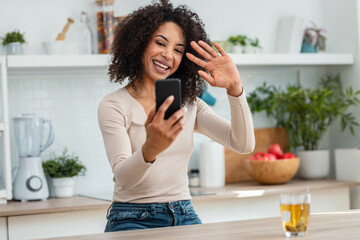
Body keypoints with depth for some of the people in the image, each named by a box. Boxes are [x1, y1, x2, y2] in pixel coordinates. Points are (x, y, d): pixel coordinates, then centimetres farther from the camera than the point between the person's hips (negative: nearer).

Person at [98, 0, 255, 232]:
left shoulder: (189, 104, 9)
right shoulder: (114, 106, -5)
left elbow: (243, 144, -3)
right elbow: (123, 178, -18)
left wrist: (235, 89, -17)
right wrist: (150, 150, -40)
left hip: (184, 216, 4)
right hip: (134, 220, -4)